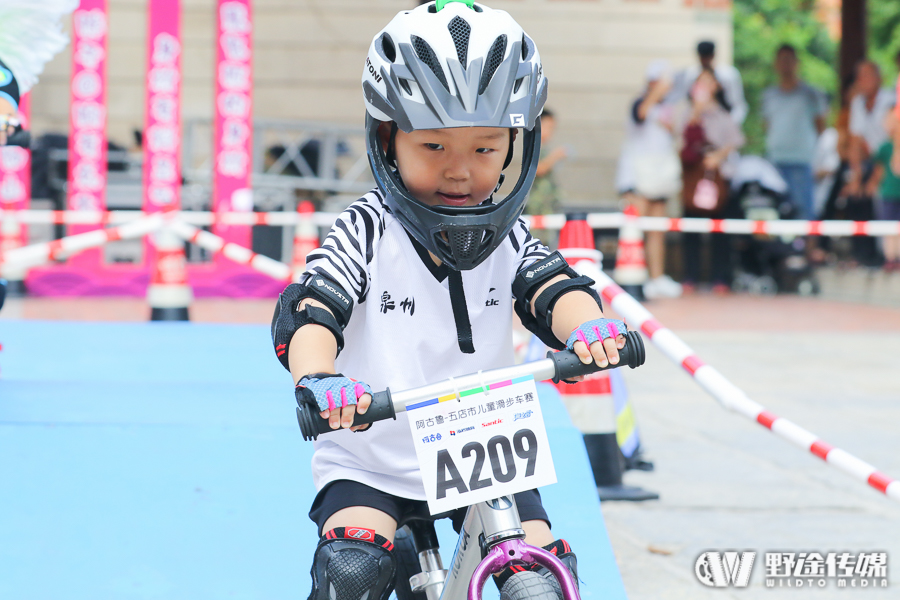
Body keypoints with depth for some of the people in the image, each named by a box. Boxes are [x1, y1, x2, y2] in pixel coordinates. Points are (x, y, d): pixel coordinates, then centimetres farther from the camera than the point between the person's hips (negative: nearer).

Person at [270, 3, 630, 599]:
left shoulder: (508, 235, -1)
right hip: (369, 461, -3)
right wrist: (317, 377, -45)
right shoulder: (368, 230, -11)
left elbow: (552, 287, -16)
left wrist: (588, 325, -42)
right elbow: (308, 310, -22)